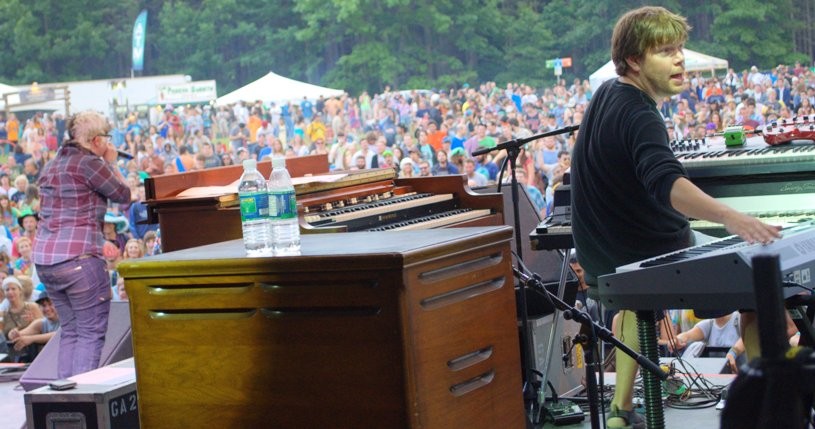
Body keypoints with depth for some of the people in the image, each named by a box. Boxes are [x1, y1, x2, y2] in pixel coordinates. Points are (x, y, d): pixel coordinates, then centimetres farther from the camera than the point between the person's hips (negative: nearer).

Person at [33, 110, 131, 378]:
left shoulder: (52, 166, 17)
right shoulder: (90, 164, -9)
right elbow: (124, 195, 2)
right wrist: (112, 163, 12)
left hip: (44, 258, 8)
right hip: (78, 257, -8)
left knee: (69, 330, 14)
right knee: (91, 332, -3)